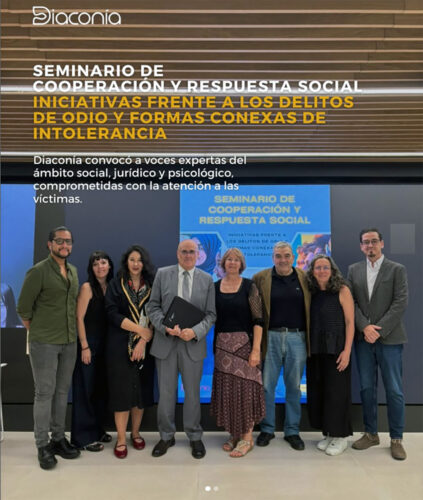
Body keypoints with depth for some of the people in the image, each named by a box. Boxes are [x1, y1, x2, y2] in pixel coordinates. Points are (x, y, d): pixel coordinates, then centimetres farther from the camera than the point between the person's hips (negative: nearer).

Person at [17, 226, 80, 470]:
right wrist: (36, 332, 2)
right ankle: (43, 445, 17)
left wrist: (72, 331, 11)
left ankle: (59, 438, 26)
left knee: (62, 392, 13)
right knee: (45, 393, 3)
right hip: (44, 344, -5)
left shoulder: (73, 271, 9)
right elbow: (23, 308, -6)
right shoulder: (38, 272, -10)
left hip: (69, 342, 6)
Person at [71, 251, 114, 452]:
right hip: (88, 342, -6)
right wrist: (85, 346, -16)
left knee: (101, 387, 14)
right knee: (86, 388, 2)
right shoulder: (87, 287, -10)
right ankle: (83, 436, 13)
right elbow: (79, 318, -13)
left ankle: (97, 430, 29)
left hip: (104, 344, 6)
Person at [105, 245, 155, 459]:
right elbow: (112, 314, -7)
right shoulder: (116, 284, 3)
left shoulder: (152, 286, 5)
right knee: (121, 389, -1)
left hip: (145, 345, 2)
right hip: (120, 345, -1)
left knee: (142, 389, 7)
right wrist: (140, 329, -13)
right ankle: (121, 439, 12)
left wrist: (143, 341, -12)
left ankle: (135, 433, 24)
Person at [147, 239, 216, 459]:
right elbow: (153, 306, 1)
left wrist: (195, 331, -15)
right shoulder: (162, 274, 2)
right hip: (165, 342, 0)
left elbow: (211, 314, 1)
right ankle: (166, 436, 30)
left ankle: (194, 436, 30)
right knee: (166, 392, 10)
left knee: (193, 392, 11)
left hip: (193, 343, 0)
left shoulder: (207, 279, 3)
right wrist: (166, 327, -15)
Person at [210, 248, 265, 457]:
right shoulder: (215, 287, 6)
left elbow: (258, 320, -8)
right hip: (223, 344, 4)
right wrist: (215, 345, 0)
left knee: (245, 388, 0)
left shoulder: (249, 286, -4)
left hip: (244, 343, -3)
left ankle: (247, 437, 15)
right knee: (226, 389, 9)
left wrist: (256, 349, -15)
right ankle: (233, 434, 26)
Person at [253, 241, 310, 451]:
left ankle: (292, 431, 27)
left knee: (294, 386, 12)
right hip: (271, 337, -1)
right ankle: (267, 429, 25)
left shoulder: (305, 278, 5)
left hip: (297, 338, 1)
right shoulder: (260, 278, 0)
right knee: (266, 385, 7)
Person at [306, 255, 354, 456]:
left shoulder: (342, 291, -5)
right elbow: (308, 323, 9)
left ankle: (340, 437, 18)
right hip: (315, 351, 5)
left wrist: (347, 351, -14)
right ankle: (327, 433, 26)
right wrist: (307, 349, 2)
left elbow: (349, 322, -8)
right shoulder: (311, 293, 7)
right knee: (318, 391, 10)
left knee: (336, 391, 2)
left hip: (336, 350, -5)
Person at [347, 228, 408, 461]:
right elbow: (351, 302, 3)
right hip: (363, 338, 3)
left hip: (389, 338, -2)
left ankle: (396, 439, 18)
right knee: (367, 388, 10)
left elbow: (400, 303, -8)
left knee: (394, 390, 3)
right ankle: (370, 433, 24)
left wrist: (378, 329, -14)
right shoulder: (353, 270, 9)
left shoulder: (397, 270, 1)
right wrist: (365, 327, -10)